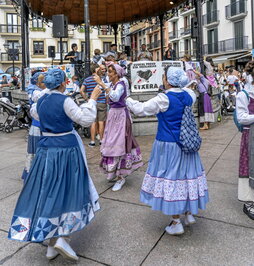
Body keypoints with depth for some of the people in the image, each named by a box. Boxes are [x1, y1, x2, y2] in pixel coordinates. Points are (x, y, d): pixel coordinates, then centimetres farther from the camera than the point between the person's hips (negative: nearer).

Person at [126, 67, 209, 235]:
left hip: (168, 145, -6)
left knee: (170, 178, 4)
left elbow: (140, 109, -14)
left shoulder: (164, 99, -18)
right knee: (185, 173, 19)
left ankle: (177, 223, 13)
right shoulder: (189, 95, -1)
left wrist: (128, 100, 2)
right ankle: (189, 213, 32)